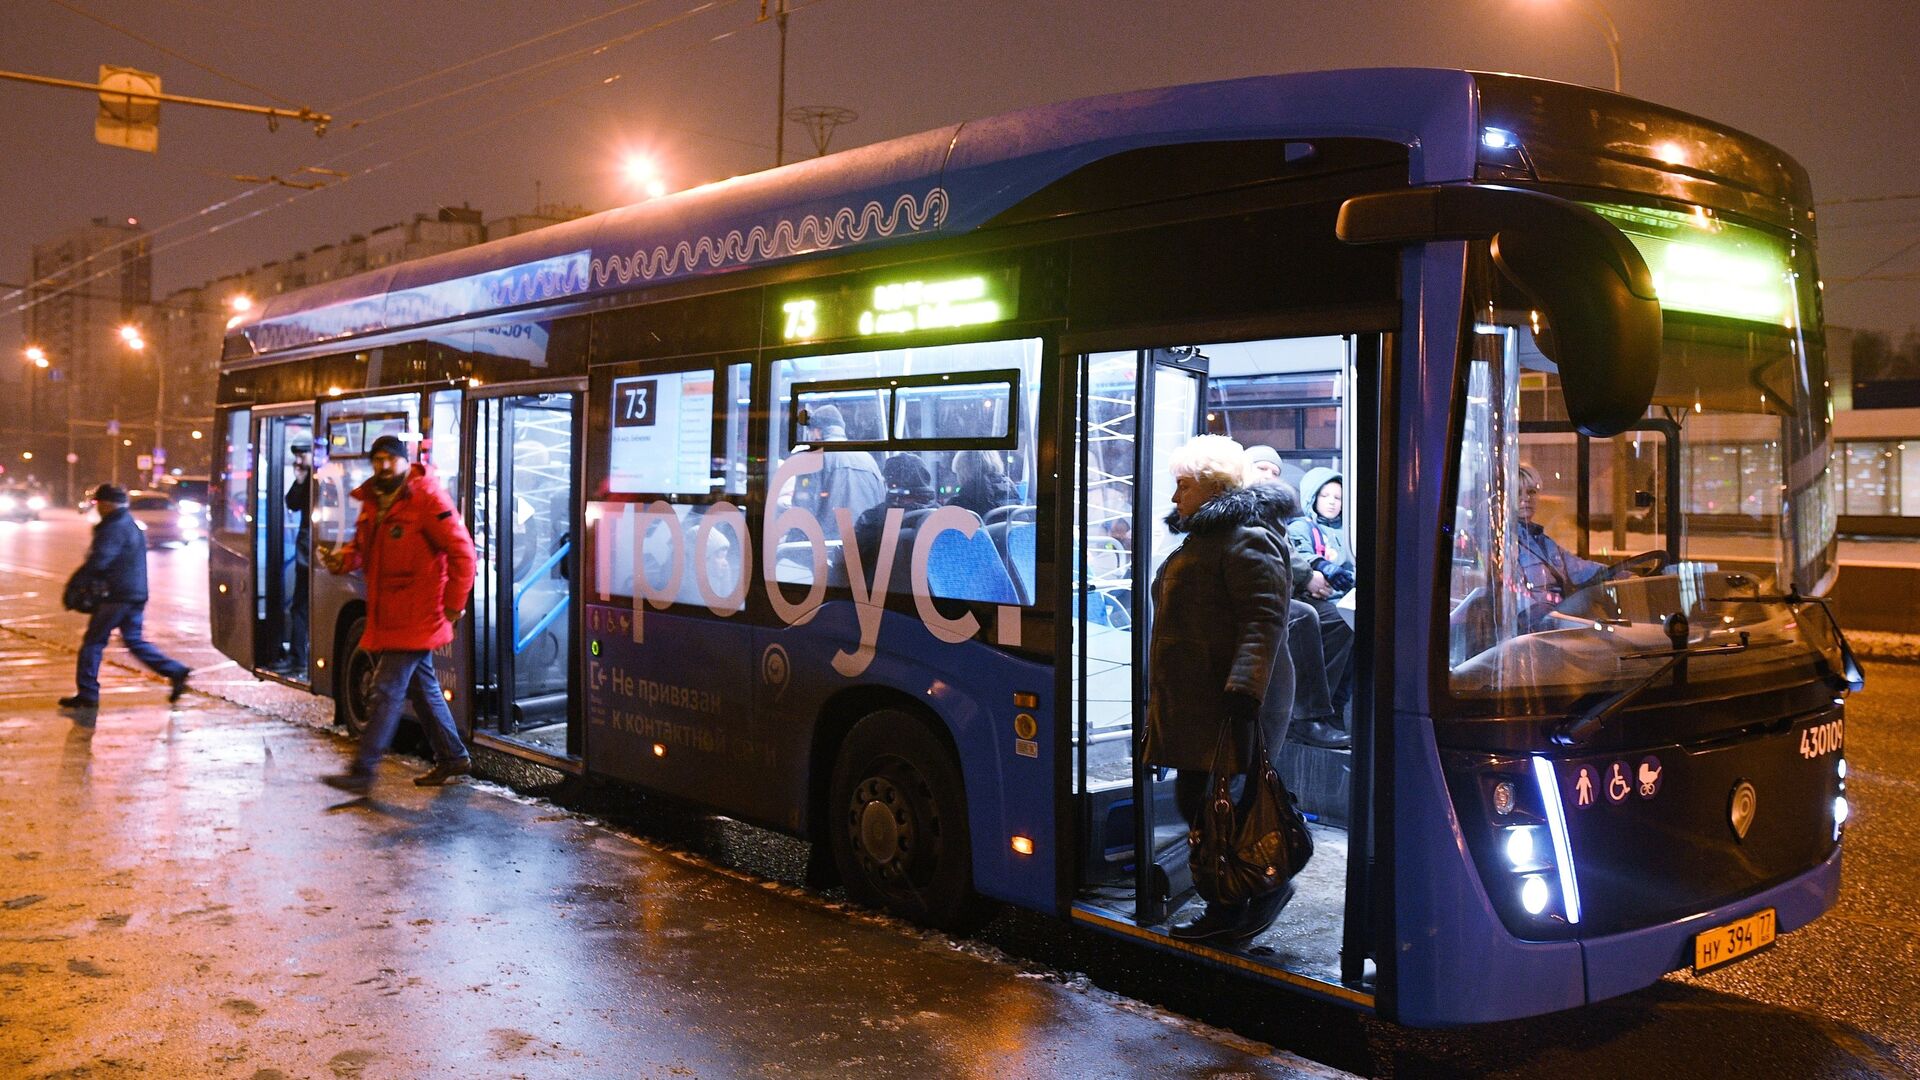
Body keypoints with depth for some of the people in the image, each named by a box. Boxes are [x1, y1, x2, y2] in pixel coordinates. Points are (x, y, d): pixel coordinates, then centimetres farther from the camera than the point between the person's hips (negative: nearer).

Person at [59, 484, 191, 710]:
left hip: (117, 596, -9)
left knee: (93, 642, -1)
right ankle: (176, 672, 6)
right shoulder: (130, 525, 18)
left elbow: (98, 562, -23)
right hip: (136, 594, 9)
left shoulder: (114, 528, -14)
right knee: (134, 640, 15)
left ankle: (87, 694, 2)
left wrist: (74, 583, -14)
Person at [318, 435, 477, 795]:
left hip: (415, 617, -9)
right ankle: (452, 757, 29)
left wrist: (453, 604, -15)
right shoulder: (372, 502, 11)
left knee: (387, 690, -9)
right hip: (386, 617, 9)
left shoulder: (427, 499, -13)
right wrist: (345, 557, -2)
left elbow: (462, 552, -14)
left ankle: (362, 772, -5)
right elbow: (363, 545, 22)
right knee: (422, 687, 16)